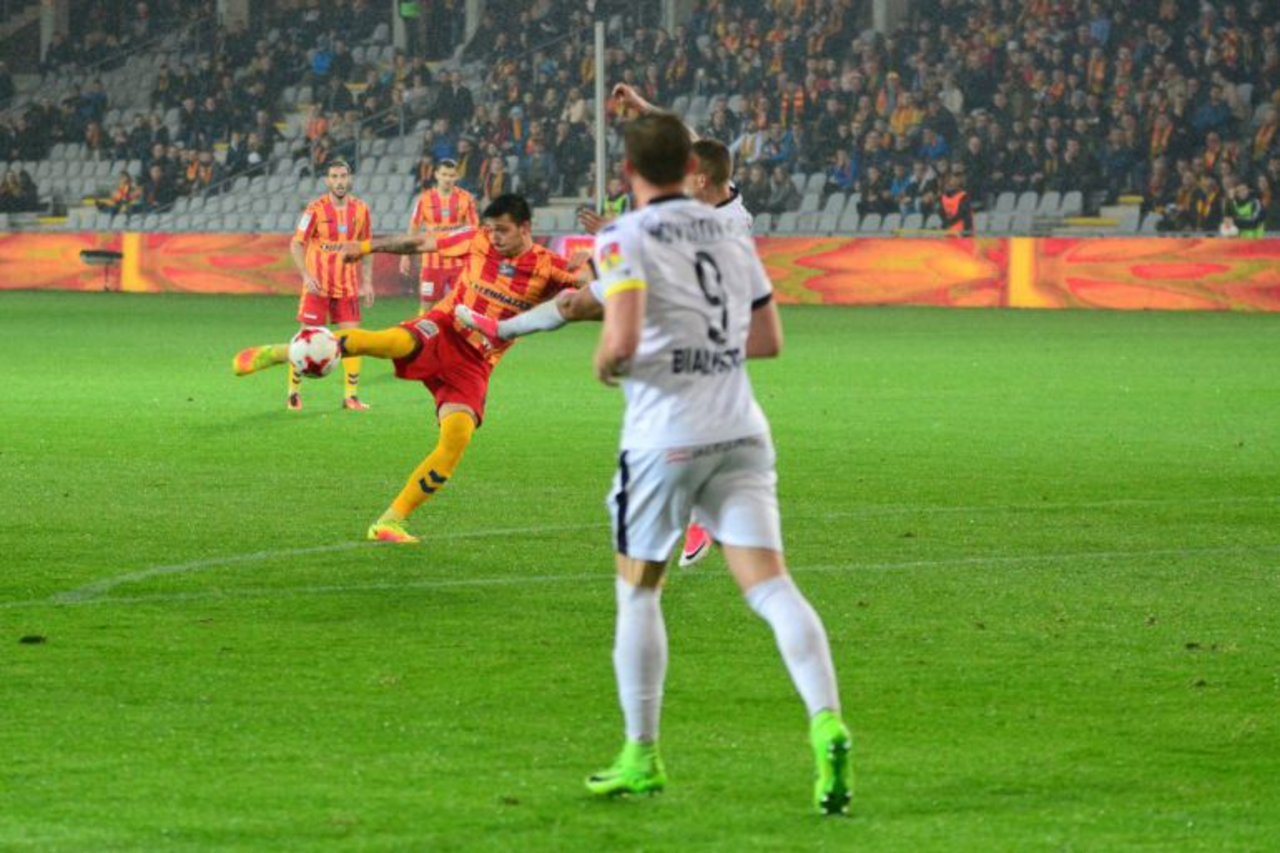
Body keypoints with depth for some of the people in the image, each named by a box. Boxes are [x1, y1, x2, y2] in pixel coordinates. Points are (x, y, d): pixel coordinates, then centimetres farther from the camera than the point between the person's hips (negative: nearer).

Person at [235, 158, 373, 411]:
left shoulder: (360, 210, 3)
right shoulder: (316, 209, -9)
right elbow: (296, 244, -7)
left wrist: (367, 283, 8)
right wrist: (306, 275, -20)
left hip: (347, 285, 3)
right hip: (318, 285, -3)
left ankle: (351, 395, 5)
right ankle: (294, 392, 14)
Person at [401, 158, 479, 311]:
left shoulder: (466, 198, -1)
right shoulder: (425, 198, -1)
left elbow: (473, 228, 5)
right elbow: (413, 229, 5)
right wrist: (406, 256, 4)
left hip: (459, 262, 0)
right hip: (432, 262, 0)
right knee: (426, 303, 4)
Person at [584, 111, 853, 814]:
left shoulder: (624, 239, -7)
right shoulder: (730, 233, 13)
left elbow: (622, 342, -20)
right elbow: (768, 340, 19)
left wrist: (604, 366, 2)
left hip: (665, 439, -4)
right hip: (740, 433, 4)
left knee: (637, 591, 13)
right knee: (770, 586, -6)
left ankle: (641, 755, 18)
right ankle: (826, 723, -27)